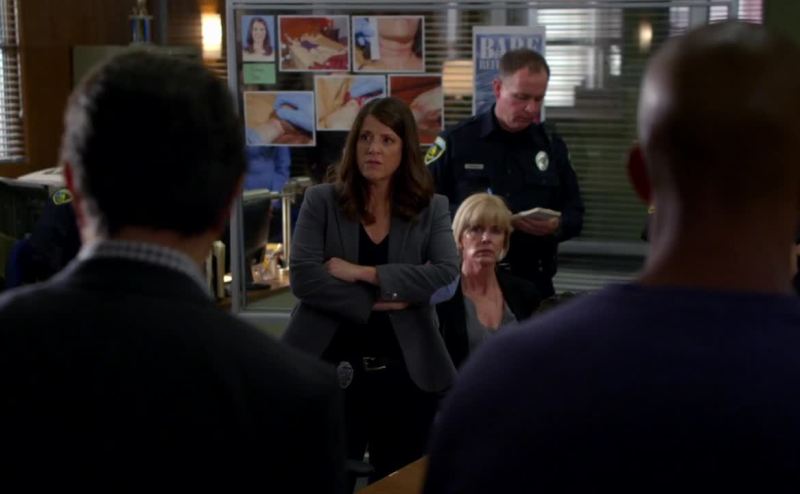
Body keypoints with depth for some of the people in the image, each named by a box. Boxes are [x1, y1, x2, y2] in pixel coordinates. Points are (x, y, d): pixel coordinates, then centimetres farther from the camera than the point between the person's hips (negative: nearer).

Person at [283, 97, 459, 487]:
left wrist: (364, 273, -16)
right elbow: (303, 277, -11)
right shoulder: (321, 200, 1)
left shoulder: (431, 208, 4)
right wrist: (378, 302, -15)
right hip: (331, 371, -1)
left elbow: (448, 278, -12)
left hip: (406, 374, 1)